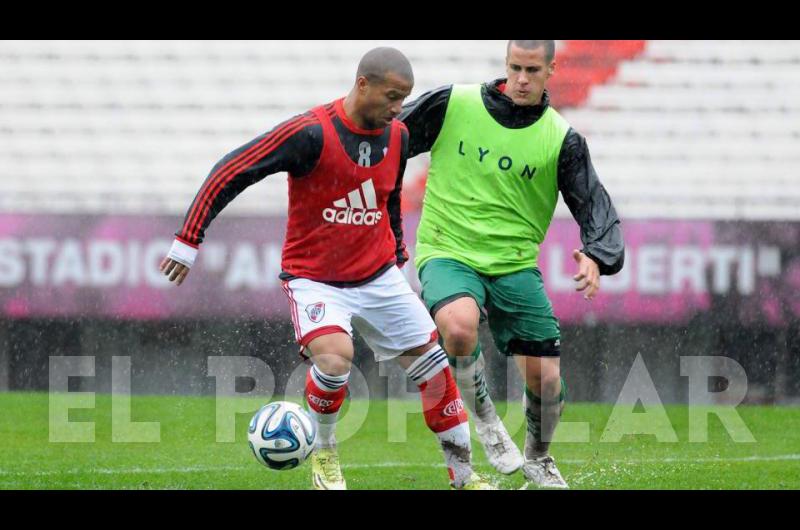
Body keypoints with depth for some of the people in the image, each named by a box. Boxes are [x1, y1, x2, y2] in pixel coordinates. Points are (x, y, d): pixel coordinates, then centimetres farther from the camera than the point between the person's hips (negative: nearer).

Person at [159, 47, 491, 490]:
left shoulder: (397, 136, -1)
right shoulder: (311, 133, -21)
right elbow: (230, 172, -17)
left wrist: (399, 257, 25)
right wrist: (188, 241, -17)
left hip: (379, 279, 6)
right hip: (315, 279, -6)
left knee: (436, 368, 3)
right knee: (334, 359, -30)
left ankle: (464, 477, 18)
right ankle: (323, 453, -2)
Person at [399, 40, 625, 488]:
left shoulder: (561, 139, -1)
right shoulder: (453, 104, -3)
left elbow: (595, 206, -4)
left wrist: (597, 258, -22)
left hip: (515, 266, 2)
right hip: (448, 254, -2)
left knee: (546, 377, -2)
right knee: (459, 325, -35)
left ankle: (538, 457, 31)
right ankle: (485, 419, -6)